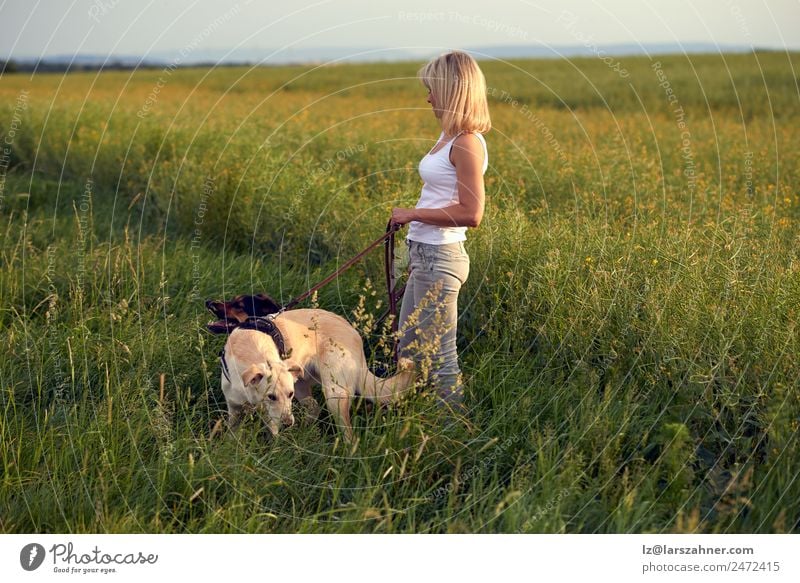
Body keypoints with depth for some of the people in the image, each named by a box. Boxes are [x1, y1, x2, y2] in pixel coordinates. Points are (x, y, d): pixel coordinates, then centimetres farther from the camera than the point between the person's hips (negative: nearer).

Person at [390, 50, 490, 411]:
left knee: (440, 359, 0)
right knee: (408, 350, 19)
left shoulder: (467, 143, -16)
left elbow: (471, 214, -23)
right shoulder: (449, 136, 12)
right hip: (425, 255, 10)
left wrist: (413, 214, -16)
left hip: (440, 259, -10)